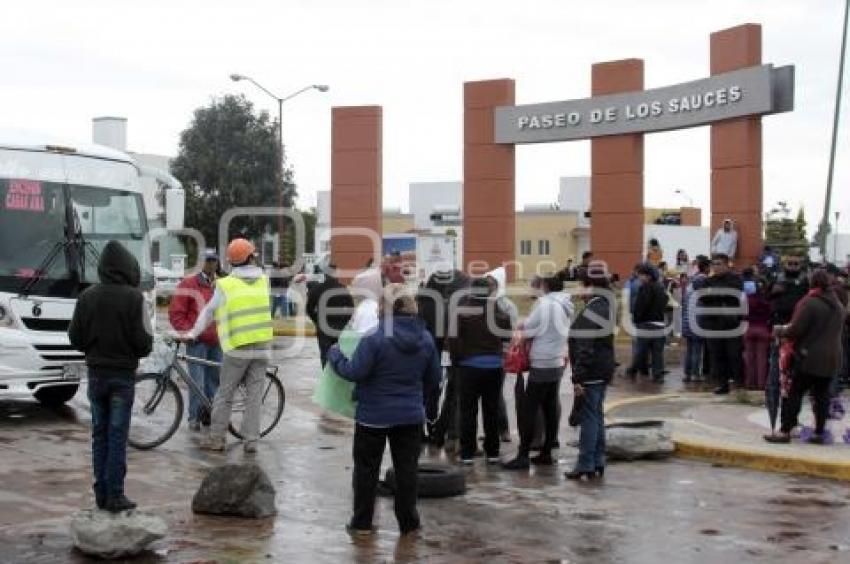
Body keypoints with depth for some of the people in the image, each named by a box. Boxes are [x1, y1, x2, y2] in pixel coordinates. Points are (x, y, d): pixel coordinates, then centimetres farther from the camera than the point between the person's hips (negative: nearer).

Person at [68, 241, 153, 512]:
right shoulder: (134, 298, -12)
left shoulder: (87, 296, 0)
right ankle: (115, 495, 1)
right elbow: (142, 340, -14)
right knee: (117, 436, 0)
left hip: (96, 373, 4)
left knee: (99, 434, 11)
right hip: (123, 374, -4)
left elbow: (75, 338, 2)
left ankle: (101, 494, 13)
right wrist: (143, 348, 8)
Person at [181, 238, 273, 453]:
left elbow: (208, 312, 1)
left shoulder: (225, 284, -4)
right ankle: (251, 440, 5)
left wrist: (192, 333, 8)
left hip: (238, 347, -2)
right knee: (254, 395, 6)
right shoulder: (264, 281, 3)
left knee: (225, 394, 7)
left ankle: (216, 437, 9)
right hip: (262, 347, 3)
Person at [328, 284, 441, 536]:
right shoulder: (426, 339, 0)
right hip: (411, 416, 4)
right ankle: (408, 522, 16)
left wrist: (334, 354, -1)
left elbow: (354, 372, -18)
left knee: (366, 468, 9)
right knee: (407, 468, 11)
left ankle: (362, 522, 16)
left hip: (374, 416, -4)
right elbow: (434, 380, 8)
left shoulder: (375, 340, -18)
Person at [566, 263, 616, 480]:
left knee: (588, 418, -4)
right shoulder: (607, 304, 10)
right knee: (597, 416, 15)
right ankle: (598, 462, 21)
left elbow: (585, 348, -23)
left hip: (591, 373, -9)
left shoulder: (592, 310, -20)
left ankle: (585, 465, 0)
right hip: (604, 370, 10)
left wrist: (578, 377, -21)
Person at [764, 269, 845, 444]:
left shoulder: (809, 303, -14)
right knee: (822, 395, 9)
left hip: (809, 358, -7)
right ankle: (819, 433, 10)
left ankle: (785, 431, -4)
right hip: (832, 359, 7)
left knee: (795, 394, -3)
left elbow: (795, 330, -17)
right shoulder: (838, 305, 13)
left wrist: (779, 331, 1)